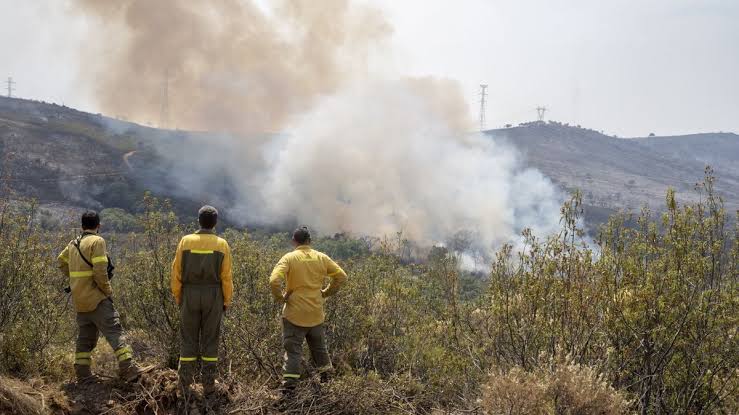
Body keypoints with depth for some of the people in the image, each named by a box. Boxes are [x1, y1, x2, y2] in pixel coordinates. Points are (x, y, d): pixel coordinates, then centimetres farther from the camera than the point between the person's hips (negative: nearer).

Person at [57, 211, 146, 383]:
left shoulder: (73, 243, 14)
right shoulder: (97, 241, -10)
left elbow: (62, 262, 26)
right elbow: (100, 271, -18)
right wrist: (108, 291, -8)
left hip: (79, 300, 8)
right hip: (96, 298, -8)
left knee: (86, 336, 14)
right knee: (114, 332, -12)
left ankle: (82, 373, 15)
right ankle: (128, 368, -21)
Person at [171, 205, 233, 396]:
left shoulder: (185, 241, -3)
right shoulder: (222, 244, -4)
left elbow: (177, 272, -2)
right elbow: (226, 277, -5)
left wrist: (177, 297, 8)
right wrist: (227, 301, 6)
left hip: (190, 295, 1)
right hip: (213, 296, 0)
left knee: (188, 339, 8)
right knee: (210, 340, 7)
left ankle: (185, 384, 9)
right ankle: (208, 384, 9)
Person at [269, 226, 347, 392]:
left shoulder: (289, 258, -10)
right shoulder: (321, 258, 1)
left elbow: (274, 280, -22)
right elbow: (341, 275, 4)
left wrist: (280, 297, -6)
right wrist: (327, 292, 11)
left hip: (295, 312, -3)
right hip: (316, 313, 3)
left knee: (293, 349, 1)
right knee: (319, 346, 22)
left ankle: (289, 384, -6)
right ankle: (326, 375, 36)